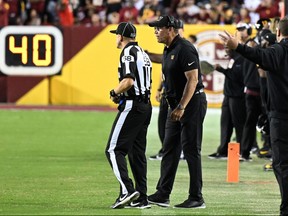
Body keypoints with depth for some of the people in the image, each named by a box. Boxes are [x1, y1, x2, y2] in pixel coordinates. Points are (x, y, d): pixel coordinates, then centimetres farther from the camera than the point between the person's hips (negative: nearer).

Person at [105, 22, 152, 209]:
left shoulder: (128, 52, -10)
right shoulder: (143, 53, 20)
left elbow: (128, 81, -23)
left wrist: (114, 93, -6)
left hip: (132, 106, -10)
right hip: (146, 106, 10)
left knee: (114, 149, -10)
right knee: (137, 151, 12)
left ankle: (127, 190, -24)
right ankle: (142, 199, 9)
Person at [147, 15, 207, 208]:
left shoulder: (185, 49, -17)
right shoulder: (168, 50, 14)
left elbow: (193, 80, -23)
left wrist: (181, 107, -26)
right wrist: (175, 107, 18)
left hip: (192, 103, -10)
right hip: (176, 105, 10)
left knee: (191, 149, -7)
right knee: (169, 149, 9)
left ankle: (196, 198, -3)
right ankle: (162, 195, 12)